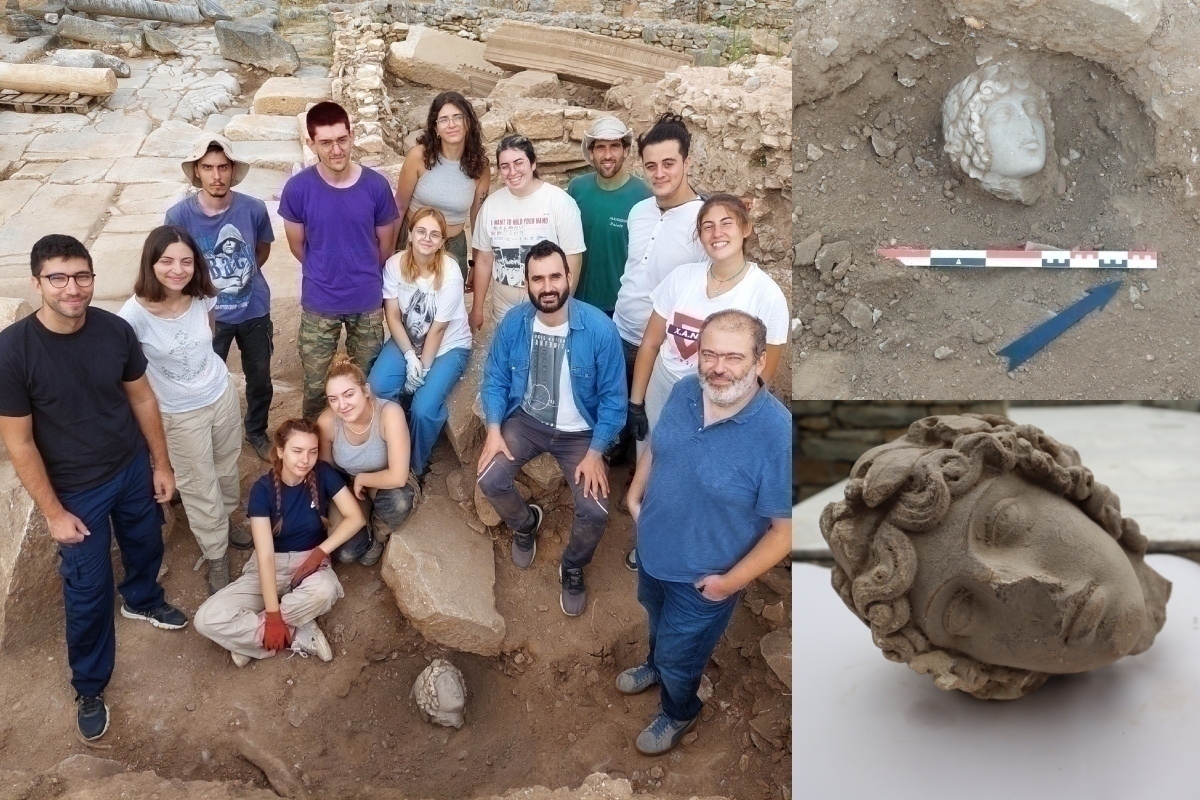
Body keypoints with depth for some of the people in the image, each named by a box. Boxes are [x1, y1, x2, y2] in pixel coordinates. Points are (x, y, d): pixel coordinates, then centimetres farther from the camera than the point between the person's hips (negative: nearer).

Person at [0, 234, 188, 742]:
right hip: (76, 489, -4)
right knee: (88, 590, 9)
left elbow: (141, 397, 0)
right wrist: (53, 512, -14)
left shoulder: (115, 329, -15)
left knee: (145, 546, 27)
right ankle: (89, 688, 31)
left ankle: (143, 600, 61)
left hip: (133, 468, 4)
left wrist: (161, 463, 5)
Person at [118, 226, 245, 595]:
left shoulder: (203, 297, -15)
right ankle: (217, 555, 33)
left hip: (223, 396, 4)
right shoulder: (136, 314, -29)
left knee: (227, 469, 26)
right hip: (181, 415, -4)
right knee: (201, 487, 13)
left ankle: (226, 520, 53)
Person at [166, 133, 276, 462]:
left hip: (254, 310, 2)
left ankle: (256, 432, 45)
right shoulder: (179, 215, -20)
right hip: (208, 314, -1)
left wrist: (242, 276, 7)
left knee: (260, 380, 19)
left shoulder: (253, 208, -17)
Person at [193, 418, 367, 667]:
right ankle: (298, 637, -16)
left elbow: (355, 517, -10)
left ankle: (250, 636, -17)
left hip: (309, 561, 0)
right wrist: (272, 613, -26)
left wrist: (320, 551, -20)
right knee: (207, 619, -22)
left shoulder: (323, 474, -10)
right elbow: (265, 554, -20)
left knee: (324, 591, -39)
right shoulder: (263, 489, -15)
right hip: (270, 567, 0)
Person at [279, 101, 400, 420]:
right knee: (315, 384, 11)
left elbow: (385, 243, 2)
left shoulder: (376, 185, -13)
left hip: (368, 300, 1)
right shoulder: (298, 188, -15)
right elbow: (297, 245, 0)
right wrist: (325, 274, 10)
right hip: (319, 302, -1)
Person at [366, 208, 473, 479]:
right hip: (407, 341, 4)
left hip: (448, 346, -3)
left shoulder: (450, 273, -23)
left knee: (423, 409, -24)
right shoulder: (395, 264, -12)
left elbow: (438, 329, -19)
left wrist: (423, 368, -16)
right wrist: (410, 357, -19)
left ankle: (417, 465, 5)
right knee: (376, 389, -23)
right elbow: (392, 316, -9)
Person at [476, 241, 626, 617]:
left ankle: (573, 568, 15)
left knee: (595, 511, -19)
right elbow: (495, 380, 0)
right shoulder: (513, 323, -12)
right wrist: (494, 430, -13)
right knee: (490, 480, -19)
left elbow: (612, 397, -14)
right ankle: (525, 523, 18)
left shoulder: (599, 328, -21)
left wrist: (595, 453, -18)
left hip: (580, 432, -2)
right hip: (526, 421, 2)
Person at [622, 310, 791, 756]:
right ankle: (657, 665, 65)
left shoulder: (777, 434, -34)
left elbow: (785, 528, -25)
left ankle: (680, 713, 51)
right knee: (658, 621, 34)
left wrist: (731, 581, -20)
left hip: (703, 577, -5)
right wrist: (634, 495, 4)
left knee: (680, 656, 20)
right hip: (652, 550, 6)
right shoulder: (684, 392, -14)